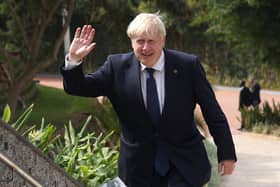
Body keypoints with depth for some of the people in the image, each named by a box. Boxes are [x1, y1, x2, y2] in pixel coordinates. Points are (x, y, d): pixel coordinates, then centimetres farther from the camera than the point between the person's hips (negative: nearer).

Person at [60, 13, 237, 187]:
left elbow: (213, 112, -3)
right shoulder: (117, 66, -5)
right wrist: (74, 60, -23)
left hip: (184, 162, -2)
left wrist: (227, 153, -1)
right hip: (139, 166, 2)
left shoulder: (188, 66, -9)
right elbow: (78, 88, -3)